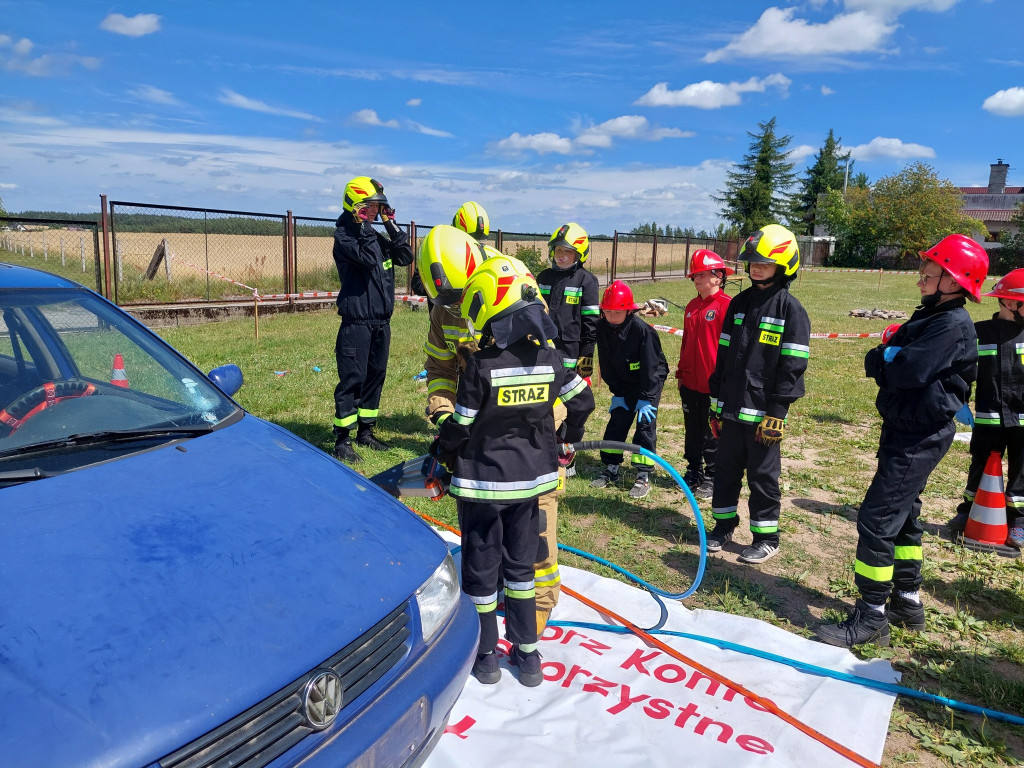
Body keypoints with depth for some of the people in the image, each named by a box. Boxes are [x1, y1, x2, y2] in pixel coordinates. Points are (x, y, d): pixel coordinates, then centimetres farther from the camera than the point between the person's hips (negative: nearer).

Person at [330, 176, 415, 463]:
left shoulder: (375, 235, 15)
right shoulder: (344, 235, -8)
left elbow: (405, 258, 7)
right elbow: (368, 258, -24)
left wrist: (392, 226, 2)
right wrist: (363, 226, -19)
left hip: (381, 321, 8)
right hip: (357, 322, -8)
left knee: (375, 375, 12)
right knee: (353, 379, -7)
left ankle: (365, 431, 24)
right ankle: (342, 439, 1)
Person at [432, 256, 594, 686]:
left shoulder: (480, 365, -20)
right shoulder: (550, 359, -6)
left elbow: (461, 426, -13)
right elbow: (583, 401, 6)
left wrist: (439, 452, 7)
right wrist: (567, 436, 24)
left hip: (482, 481, -4)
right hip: (531, 477, 4)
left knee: (480, 566, 12)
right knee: (520, 564, 18)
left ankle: (485, 654, 25)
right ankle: (527, 653, 27)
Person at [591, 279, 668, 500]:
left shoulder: (642, 330, -28)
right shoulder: (602, 328, -12)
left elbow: (650, 367, -23)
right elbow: (606, 364, -3)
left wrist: (645, 398, -22)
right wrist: (616, 392, -3)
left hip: (651, 381, -5)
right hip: (624, 383, 5)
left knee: (645, 424, -8)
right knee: (616, 422, 3)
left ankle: (643, 476, 0)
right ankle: (610, 469, 15)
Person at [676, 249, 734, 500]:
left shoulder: (727, 305, -13)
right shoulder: (692, 306, 11)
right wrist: (680, 372, 18)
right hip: (690, 383, 7)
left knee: (712, 433, 5)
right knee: (692, 430, 17)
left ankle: (712, 479, 19)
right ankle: (694, 472, 31)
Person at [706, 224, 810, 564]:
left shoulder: (791, 309, -7)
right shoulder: (739, 303, 10)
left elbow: (792, 366, -11)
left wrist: (777, 413, -14)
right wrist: (716, 401, 10)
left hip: (763, 411, -5)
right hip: (731, 407, 5)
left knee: (763, 474, 5)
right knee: (726, 468, 14)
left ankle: (766, 538, 19)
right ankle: (724, 525, 30)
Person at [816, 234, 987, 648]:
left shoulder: (954, 325, -18)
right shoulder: (931, 316, 14)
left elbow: (911, 370, -27)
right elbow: (896, 365, 14)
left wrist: (879, 359, -8)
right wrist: (889, 357, -8)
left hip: (919, 438, -10)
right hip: (905, 430, 10)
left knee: (876, 520, -9)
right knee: (902, 515, 19)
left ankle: (871, 618, 0)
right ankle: (907, 602, 33)